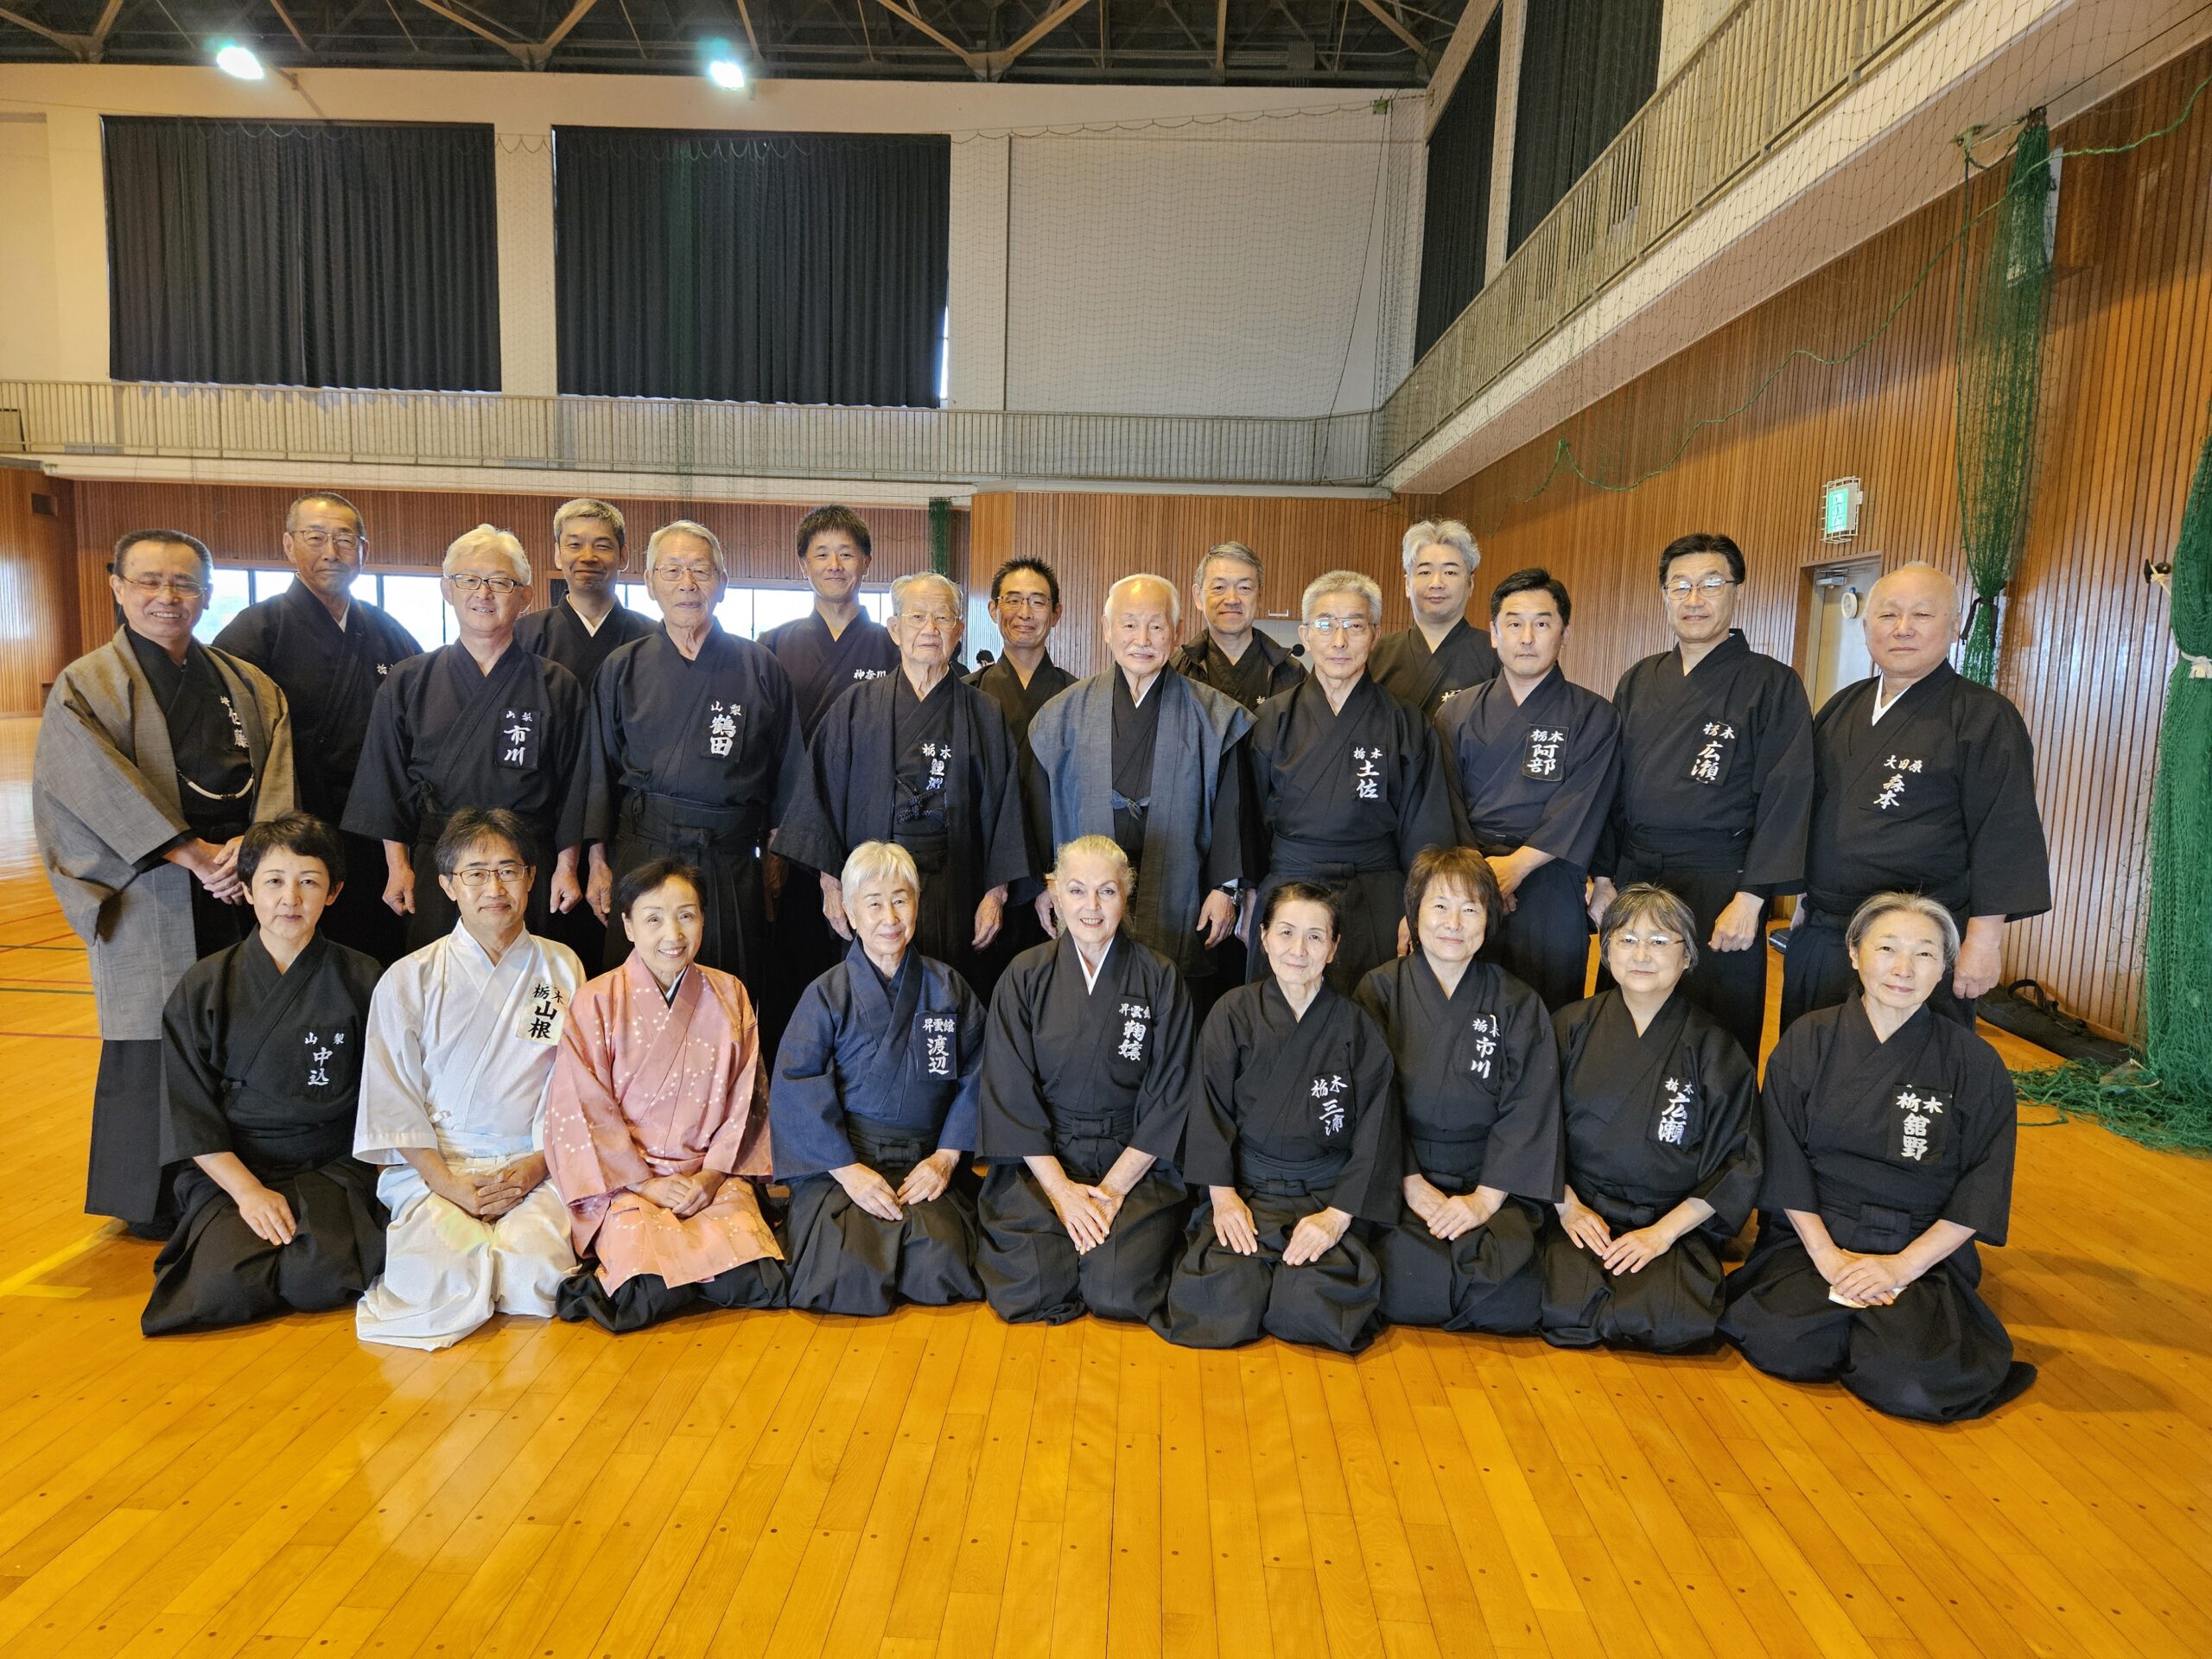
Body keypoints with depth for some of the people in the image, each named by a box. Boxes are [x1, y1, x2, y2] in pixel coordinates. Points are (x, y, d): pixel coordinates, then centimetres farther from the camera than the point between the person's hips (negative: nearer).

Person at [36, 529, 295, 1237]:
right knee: (153, 1039, 2)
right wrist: (194, 854, -16)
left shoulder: (248, 685, 12)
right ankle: (153, 1202, 16)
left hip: (245, 884, 3)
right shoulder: (85, 687, 1)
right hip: (147, 895, -3)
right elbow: (103, 793, -9)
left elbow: (276, 778, 3)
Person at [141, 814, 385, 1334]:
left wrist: (364, 1172, -7)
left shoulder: (361, 981, 1)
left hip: (331, 1167, -1)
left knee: (323, 1279, -29)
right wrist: (248, 1190, -12)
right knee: (227, 1287, -26)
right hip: (227, 1168, 1)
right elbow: (187, 1115, -1)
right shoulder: (203, 988, 1)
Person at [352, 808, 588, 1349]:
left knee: (535, 1273, -28)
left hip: (532, 1167, 0)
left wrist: (535, 1166, -10)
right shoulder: (409, 979, 2)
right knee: (446, 1277, -26)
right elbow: (393, 1102, 0)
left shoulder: (562, 969, 6)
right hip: (432, 1165, 0)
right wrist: (451, 1185, -11)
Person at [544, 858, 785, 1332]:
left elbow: (745, 1099, 6)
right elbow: (583, 1110, -4)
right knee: (654, 1295, -28)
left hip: (712, 1176, 3)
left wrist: (712, 1174, -7)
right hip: (624, 1180, -3)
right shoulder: (596, 1003, -2)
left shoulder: (729, 996, 6)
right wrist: (647, 1182, -10)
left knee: (758, 1283, -20)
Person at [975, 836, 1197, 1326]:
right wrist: (1060, 1188, -11)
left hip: (1135, 1161, 0)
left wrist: (1113, 1187, -10)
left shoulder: (1160, 979, -1)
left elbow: (1168, 1097, -2)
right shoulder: (1026, 977, 0)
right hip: (1039, 1157, 1)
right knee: (1030, 1288, -20)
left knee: (1118, 1292, -21)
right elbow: (1010, 1091, -2)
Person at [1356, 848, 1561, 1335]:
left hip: (1490, 1185, 1)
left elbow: (1527, 1111, -2)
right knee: (1407, 1290, -26)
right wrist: (1411, 1184, -12)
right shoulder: (1381, 990, 1)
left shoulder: (1519, 1006, 4)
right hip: (1396, 1180, -1)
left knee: (1511, 1302, -22)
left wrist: (1486, 1198, -12)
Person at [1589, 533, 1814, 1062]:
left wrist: (1749, 900, -14)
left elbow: (1784, 800, -8)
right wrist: (1603, 878, 5)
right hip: (1634, 879, 4)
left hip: (1719, 888, -4)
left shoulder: (1774, 685, -3)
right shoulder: (1639, 681, 10)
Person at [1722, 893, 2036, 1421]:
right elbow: (1784, 1160, -2)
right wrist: (1825, 1253, -11)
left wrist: (1905, 1264, -10)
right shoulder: (1807, 1042, 0)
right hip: (1811, 1235, 0)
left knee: (1911, 1386, -24)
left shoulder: (1975, 1064, 0)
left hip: (1925, 1251, 0)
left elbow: (1984, 1185, -2)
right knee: (1785, 1344, -27)